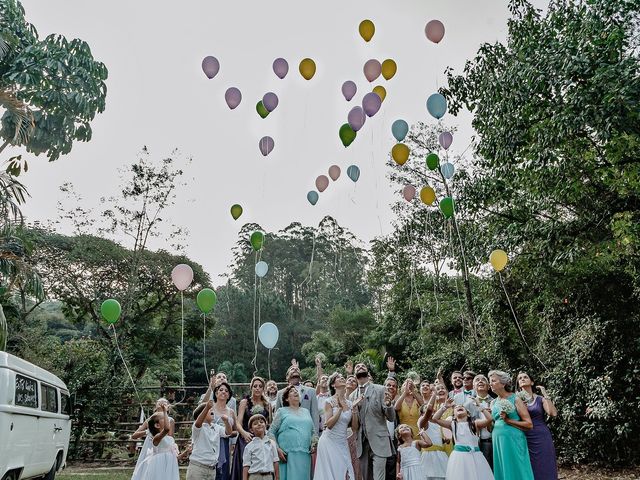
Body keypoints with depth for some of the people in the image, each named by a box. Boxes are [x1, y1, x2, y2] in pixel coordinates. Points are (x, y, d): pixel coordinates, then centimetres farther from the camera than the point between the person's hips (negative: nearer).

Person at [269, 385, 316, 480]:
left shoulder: (306, 411, 19)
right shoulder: (281, 411, 6)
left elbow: (312, 431, 23)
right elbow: (271, 432, 2)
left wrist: (313, 444, 6)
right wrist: (277, 449, -9)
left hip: (305, 455, 4)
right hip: (287, 455, -4)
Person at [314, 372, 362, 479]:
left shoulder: (350, 403, 5)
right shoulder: (330, 401, -7)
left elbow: (355, 428, 3)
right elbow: (328, 424, -17)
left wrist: (354, 409, -8)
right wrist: (340, 408, -21)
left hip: (343, 443, 4)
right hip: (329, 442, -4)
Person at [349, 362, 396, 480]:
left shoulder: (380, 389, -1)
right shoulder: (353, 395, 11)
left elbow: (391, 418, -3)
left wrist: (388, 404, -25)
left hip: (378, 441, -4)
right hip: (361, 443, 4)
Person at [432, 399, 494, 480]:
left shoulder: (475, 423, 6)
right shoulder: (453, 424, 8)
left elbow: (489, 419, -10)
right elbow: (435, 419, 0)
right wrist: (445, 406, 0)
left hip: (475, 456, 0)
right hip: (459, 456, 0)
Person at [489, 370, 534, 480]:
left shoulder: (515, 399, -5)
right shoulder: (493, 403, 11)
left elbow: (529, 424, -9)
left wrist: (508, 420, -14)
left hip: (513, 441, -5)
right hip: (497, 442, 6)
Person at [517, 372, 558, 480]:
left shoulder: (540, 399, 4)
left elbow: (553, 413, -11)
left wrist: (546, 395, -11)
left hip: (541, 438, -1)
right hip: (525, 439, 1)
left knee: (544, 470, 0)